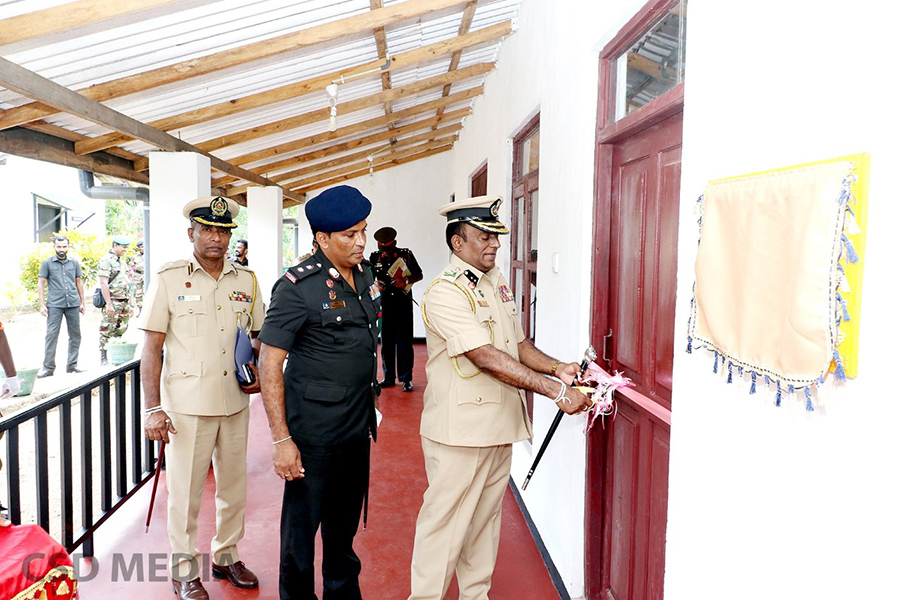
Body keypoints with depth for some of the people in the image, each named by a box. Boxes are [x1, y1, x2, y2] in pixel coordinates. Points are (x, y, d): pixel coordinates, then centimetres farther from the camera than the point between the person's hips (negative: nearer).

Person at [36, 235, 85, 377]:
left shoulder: (74, 263, 12)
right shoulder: (47, 263, 4)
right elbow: (41, 283, 4)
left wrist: (82, 302, 14)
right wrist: (42, 305, -3)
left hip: (73, 303, 3)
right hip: (54, 305, -3)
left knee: (75, 335, 5)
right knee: (51, 335, -7)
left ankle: (72, 365, 13)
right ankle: (48, 367, -2)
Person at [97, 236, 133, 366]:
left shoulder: (121, 262, 18)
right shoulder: (106, 260, -9)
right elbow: (104, 284, -16)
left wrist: (129, 304, 19)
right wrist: (109, 304, -22)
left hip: (124, 302, 8)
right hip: (113, 302, -8)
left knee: (121, 331, 11)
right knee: (107, 331, -4)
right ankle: (103, 359, 1)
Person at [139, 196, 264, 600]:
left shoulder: (246, 281, 6)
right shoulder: (168, 279, -5)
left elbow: (258, 336, 17)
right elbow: (151, 348, -5)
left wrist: (258, 373, -2)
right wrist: (154, 409, -10)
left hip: (235, 403, 4)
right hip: (187, 405, -4)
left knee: (234, 485, 14)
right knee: (185, 490, 6)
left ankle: (226, 556, 34)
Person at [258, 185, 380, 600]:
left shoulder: (365, 277, 6)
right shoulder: (297, 287, -16)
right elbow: (269, 363, -16)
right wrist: (281, 439, -19)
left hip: (357, 426, 7)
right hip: (313, 431, -6)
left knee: (345, 519, 21)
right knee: (302, 521, 10)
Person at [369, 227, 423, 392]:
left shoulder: (406, 255, 0)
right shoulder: (375, 257, 6)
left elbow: (419, 275, 5)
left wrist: (405, 281, -14)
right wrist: (375, 283, -7)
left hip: (403, 303, -3)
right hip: (384, 303, 3)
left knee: (404, 341, -3)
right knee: (386, 341, 7)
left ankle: (406, 379, 4)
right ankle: (388, 377, 17)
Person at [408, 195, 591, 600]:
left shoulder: (497, 282, 11)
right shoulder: (445, 293, -17)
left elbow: (518, 344, 16)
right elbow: (487, 358, -25)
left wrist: (558, 368, -2)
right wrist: (555, 390, -26)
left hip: (499, 426, 8)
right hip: (459, 430, -8)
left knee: (485, 520, 19)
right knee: (446, 521, 3)